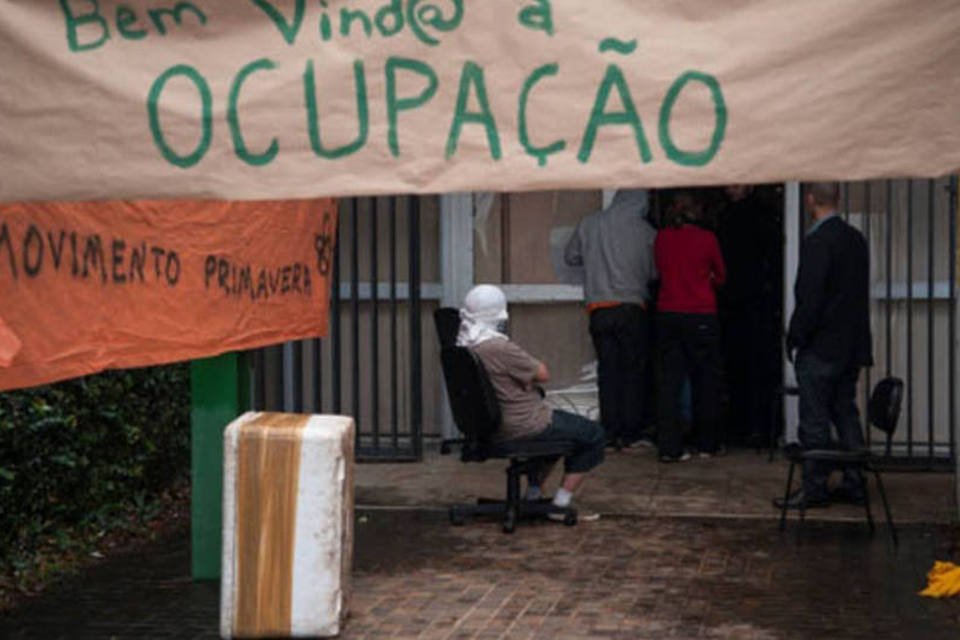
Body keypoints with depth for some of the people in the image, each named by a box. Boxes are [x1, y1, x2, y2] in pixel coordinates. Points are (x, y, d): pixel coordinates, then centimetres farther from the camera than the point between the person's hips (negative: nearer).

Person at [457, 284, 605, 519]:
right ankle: (561, 505, 7)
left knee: (557, 423, 35)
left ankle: (533, 495, 32)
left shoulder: (463, 347, 0)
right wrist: (532, 369, 1)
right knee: (593, 434, 7)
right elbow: (543, 374, -18)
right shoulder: (500, 348, -28)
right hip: (524, 427, -10)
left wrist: (525, 375, -1)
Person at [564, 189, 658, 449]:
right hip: (632, 308, -2)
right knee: (634, 369, 4)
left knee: (607, 369, 7)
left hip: (599, 308, 3)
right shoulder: (646, 231, -4)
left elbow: (571, 257, 12)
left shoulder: (590, 223, 2)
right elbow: (655, 272, 5)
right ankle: (631, 432, 4)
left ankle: (610, 431, 6)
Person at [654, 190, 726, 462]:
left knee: (669, 379, 5)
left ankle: (669, 447, 1)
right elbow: (721, 276, 7)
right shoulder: (706, 239, -7)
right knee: (705, 379, 10)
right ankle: (707, 444, 18)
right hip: (700, 316, -3)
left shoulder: (661, 238, 1)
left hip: (667, 314, 3)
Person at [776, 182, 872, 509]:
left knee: (814, 421, -1)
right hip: (851, 346, 9)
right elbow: (861, 292, 14)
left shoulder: (817, 241, -17)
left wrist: (795, 339, -10)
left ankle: (816, 488, 3)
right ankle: (854, 484, 18)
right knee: (845, 413, 14)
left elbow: (809, 297, -19)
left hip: (820, 347, -8)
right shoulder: (856, 238, 9)